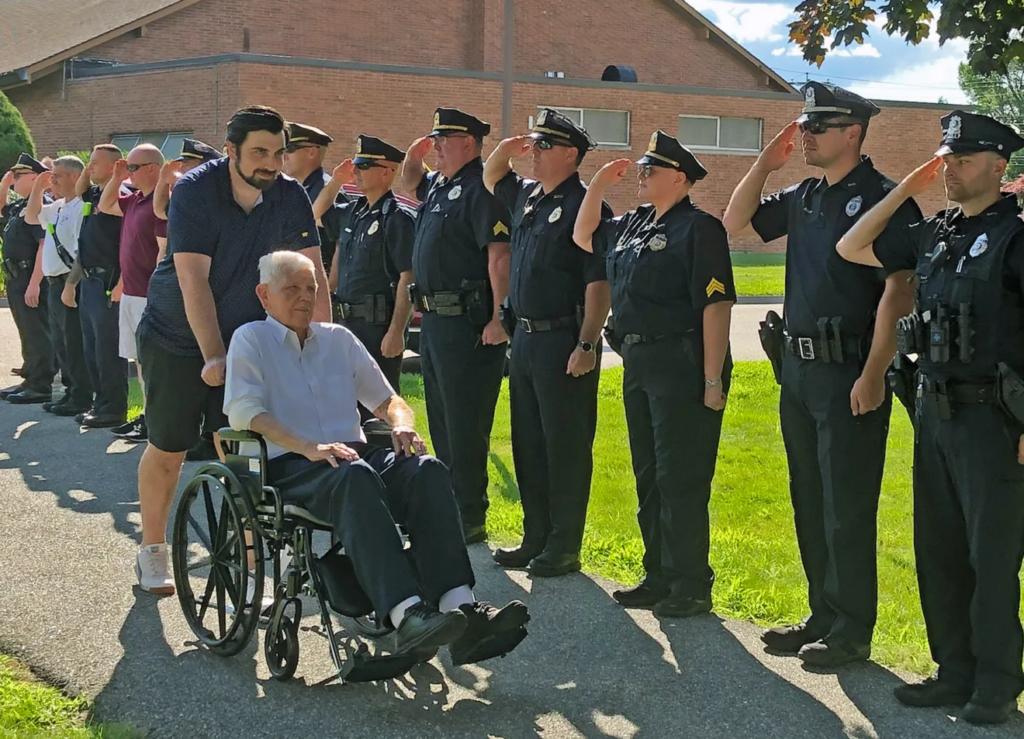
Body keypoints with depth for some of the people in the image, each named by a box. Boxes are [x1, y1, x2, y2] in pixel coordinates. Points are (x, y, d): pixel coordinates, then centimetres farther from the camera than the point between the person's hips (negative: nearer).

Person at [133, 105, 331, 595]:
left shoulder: (290, 197, -9)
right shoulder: (195, 190, -20)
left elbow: (311, 273, -9)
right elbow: (193, 279, -26)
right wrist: (213, 355, -32)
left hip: (243, 337, 2)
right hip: (178, 338, -2)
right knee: (168, 449, 4)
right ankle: (152, 550, 22)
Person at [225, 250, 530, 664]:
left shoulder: (339, 338, 26)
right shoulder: (251, 340, 11)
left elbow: (387, 399, 26)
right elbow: (244, 413, -5)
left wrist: (401, 425, 0)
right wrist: (310, 448, -21)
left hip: (354, 455, 5)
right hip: (287, 468, -5)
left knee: (427, 470, -27)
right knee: (355, 477, -39)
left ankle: (462, 608, -42)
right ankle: (407, 616, -52)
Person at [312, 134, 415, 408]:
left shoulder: (398, 218, -13)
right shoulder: (353, 212, 12)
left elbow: (407, 280, -18)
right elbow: (318, 214, 34)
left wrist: (396, 332, -23)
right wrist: (335, 181, 17)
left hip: (378, 326, -9)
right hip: (347, 323, 9)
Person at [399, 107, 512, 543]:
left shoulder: (480, 188, -15)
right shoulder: (438, 185, 15)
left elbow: (500, 255, -23)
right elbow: (409, 184, 39)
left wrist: (499, 318, -27)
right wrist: (413, 157, 18)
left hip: (466, 323, -10)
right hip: (434, 319, 10)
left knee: (464, 426, -5)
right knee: (441, 423, 17)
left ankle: (471, 519, 3)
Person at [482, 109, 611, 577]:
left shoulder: (584, 206, -13)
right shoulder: (526, 196, 12)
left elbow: (598, 283, -18)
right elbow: (490, 179, 33)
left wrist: (587, 345, -22)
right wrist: (506, 148, 12)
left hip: (563, 342, -9)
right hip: (524, 338, 9)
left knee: (566, 447, 0)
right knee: (528, 444, 14)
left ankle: (564, 549, 9)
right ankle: (535, 539, 25)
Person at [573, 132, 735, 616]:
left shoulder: (699, 228, -12)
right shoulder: (633, 224, 15)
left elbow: (716, 305, -18)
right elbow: (583, 237, 31)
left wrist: (713, 380, -22)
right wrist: (598, 183, 18)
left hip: (682, 367, -9)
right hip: (638, 364, 9)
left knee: (681, 482, -4)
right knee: (649, 478, 14)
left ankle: (691, 587, 5)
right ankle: (659, 577, 25)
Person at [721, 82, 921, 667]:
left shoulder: (883, 198, -11)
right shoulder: (805, 197, 12)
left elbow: (898, 293, -17)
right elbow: (736, 222, 22)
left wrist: (874, 375, -22)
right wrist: (766, 163, 9)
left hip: (850, 374, -8)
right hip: (800, 367, 8)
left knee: (847, 509, -2)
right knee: (810, 504, 15)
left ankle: (852, 632, 9)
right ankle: (823, 616, 27)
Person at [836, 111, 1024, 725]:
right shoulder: (935, 233, 11)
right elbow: (852, 249, 19)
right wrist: (906, 190, 11)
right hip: (936, 412, 7)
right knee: (939, 552, 12)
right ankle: (956, 673, 24)